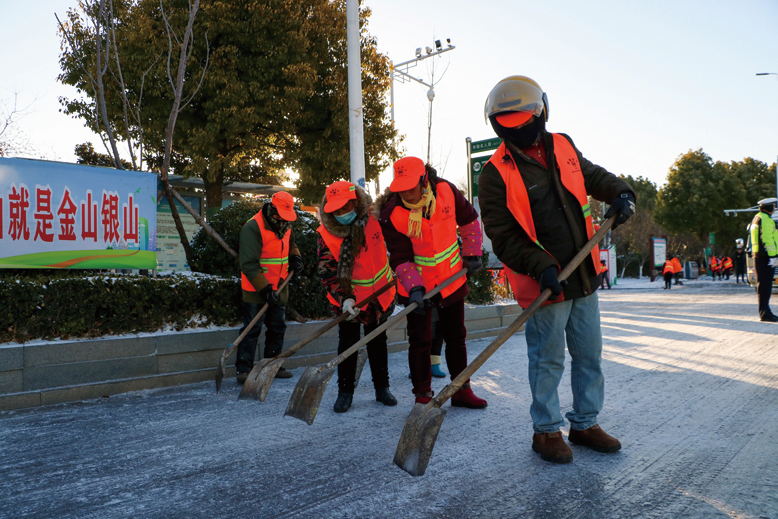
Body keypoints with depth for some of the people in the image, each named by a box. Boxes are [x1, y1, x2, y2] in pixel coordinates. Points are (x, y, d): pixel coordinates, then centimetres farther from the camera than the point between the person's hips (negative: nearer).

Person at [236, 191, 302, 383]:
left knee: (277, 328, 14)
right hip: (256, 290, -8)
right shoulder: (252, 228, -19)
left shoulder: (286, 225, 6)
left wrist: (295, 257, 7)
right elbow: (249, 264, -23)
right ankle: (243, 369, 5)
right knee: (252, 329, -4)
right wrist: (265, 288, -26)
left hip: (279, 288, 8)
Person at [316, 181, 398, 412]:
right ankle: (345, 391, 19)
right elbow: (327, 272, -17)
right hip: (348, 299, -2)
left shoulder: (374, 219, -13)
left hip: (380, 294, 2)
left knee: (378, 343, 14)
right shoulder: (326, 234, -16)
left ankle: (382, 388, 28)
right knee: (347, 344, 4)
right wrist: (344, 298, -28)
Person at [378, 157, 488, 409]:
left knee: (456, 336, 14)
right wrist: (414, 288, -30)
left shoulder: (446, 191, -14)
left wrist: (472, 253, 2)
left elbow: (469, 220, 4)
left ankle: (462, 391, 29)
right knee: (420, 341, 2)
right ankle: (423, 395, 19)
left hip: (452, 279, 3)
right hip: (416, 287, -3)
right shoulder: (392, 213, -21)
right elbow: (400, 258, -18)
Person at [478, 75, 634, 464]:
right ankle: (546, 431, 24)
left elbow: (594, 176, 23)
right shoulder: (496, 173, -12)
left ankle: (585, 423, 34)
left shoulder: (563, 147, 6)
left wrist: (620, 193, 1)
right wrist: (541, 267, -26)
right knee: (547, 362, 5)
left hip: (584, 276, 6)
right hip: (543, 284, -6)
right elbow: (503, 236, -14)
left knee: (590, 357, 16)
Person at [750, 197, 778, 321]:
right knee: (765, 284, -9)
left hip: (758, 255, 10)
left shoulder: (756, 218, 19)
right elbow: (767, 239, -20)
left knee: (763, 283, 13)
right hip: (766, 255, -10)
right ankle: (765, 312, -8)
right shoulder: (765, 219, -12)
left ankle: (764, 311, 18)